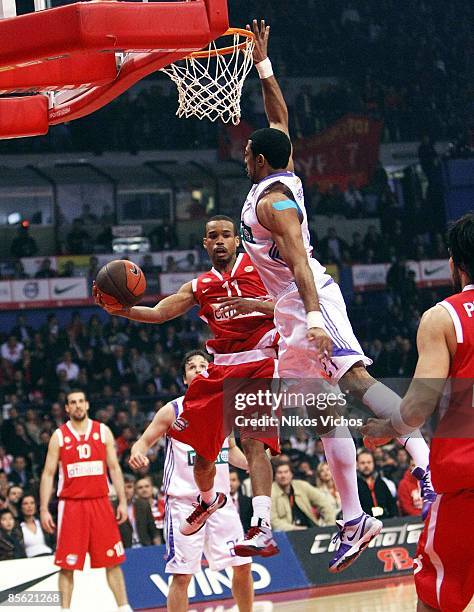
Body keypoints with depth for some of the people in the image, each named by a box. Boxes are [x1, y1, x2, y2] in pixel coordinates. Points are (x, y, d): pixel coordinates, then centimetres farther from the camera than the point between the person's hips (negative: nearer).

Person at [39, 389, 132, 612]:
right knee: (67, 565, 0)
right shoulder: (59, 436, 4)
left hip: (100, 502, 1)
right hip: (71, 504, -1)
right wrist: (44, 509, -4)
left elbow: (114, 468, 9)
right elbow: (48, 474, 4)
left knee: (112, 560, 2)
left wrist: (122, 501, 1)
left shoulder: (103, 431, 7)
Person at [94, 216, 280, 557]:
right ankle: (208, 501, 44)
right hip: (223, 368, 6)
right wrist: (121, 310, -12)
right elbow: (158, 313, 6)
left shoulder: (258, 266, 3)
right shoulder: (199, 286, 15)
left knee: (253, 442, -23)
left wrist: (256, 304, -22)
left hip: (260, 363, -5)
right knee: (202, 448, 9)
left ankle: (263, 530, -35)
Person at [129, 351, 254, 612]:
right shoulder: (173, 411, -5)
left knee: (243, 566, 6)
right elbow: (144, 441, -4)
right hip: (184, 502, -4)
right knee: (181, 575, -7)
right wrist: (137, 453, -27)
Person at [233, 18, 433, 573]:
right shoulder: (286, 178, 12)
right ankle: (354, 522, 5)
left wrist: (313, 317, -37)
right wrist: (262, 65, 29)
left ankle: (426, 459, -45)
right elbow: (280, 117, 28)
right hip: (293, 312, 10)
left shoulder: (270, 199, -14)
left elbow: (299, 261, -27)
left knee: (354, 379, -27)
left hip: (309, 302, -10)